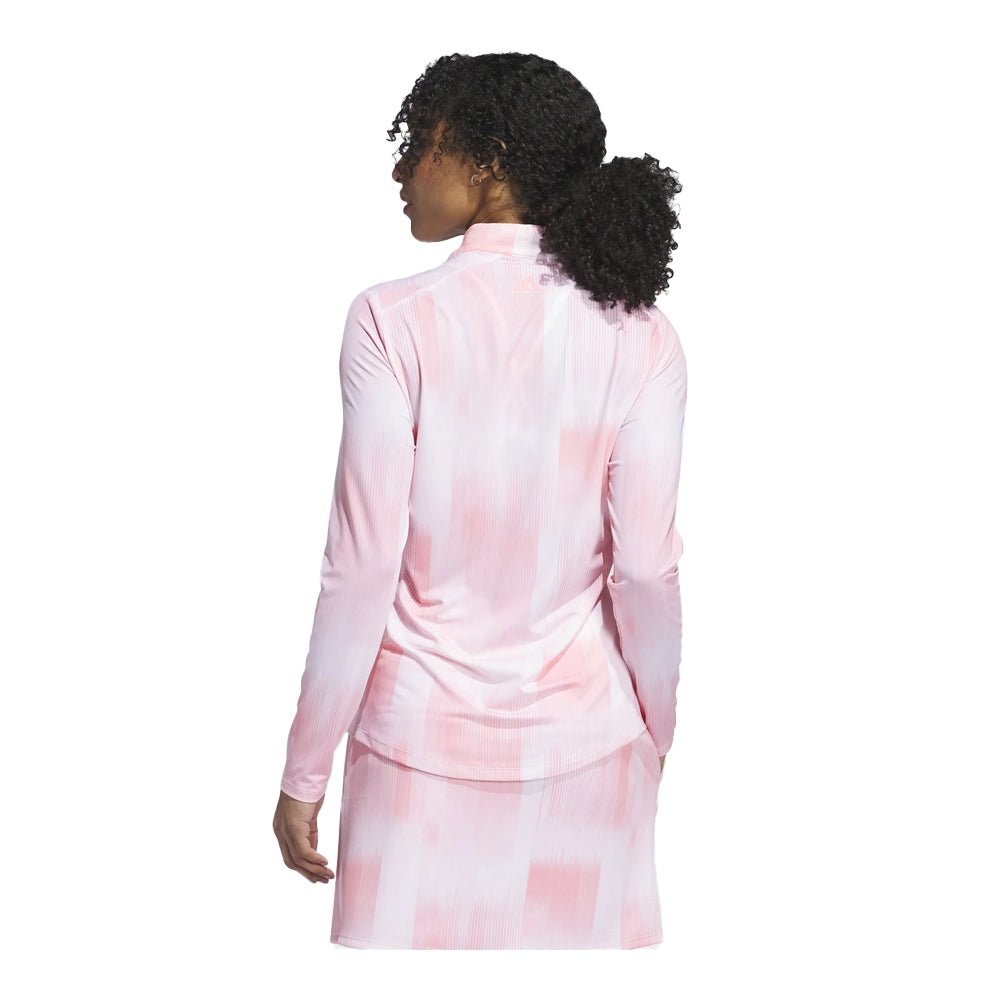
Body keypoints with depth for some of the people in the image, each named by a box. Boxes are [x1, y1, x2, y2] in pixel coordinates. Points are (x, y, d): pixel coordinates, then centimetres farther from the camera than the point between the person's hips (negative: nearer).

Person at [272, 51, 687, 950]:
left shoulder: (395, 321, -11)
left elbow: (364, 564, -11)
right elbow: (645, 566, -5)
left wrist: (305, 774, -3)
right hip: (586, 742, 2)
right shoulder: (641, 337, -3)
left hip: (427, 740, -2)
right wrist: (656, 732, 11)